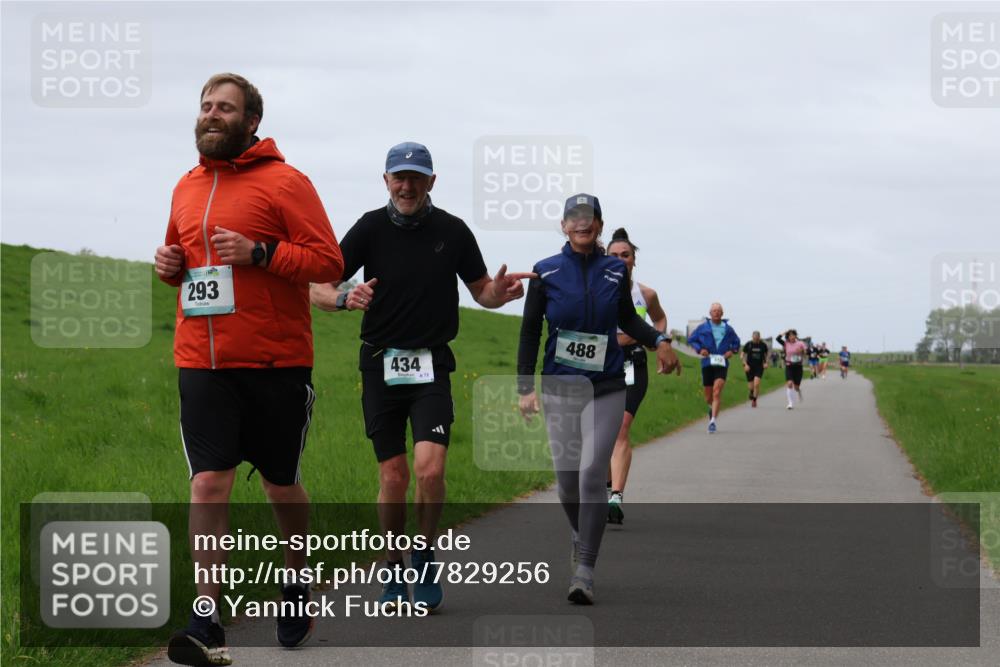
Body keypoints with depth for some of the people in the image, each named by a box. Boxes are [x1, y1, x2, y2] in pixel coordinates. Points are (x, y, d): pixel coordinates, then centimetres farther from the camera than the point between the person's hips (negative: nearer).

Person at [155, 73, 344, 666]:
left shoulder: (284, 182, -5)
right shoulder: (187, 187, 13)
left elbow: (329, 260, -10)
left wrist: (258, 252, -21)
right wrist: (170, 264, 5)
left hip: (276, 362, -3)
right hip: (202, 364, 4)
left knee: (281, 485, 11)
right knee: (208, 483, -9)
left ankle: (298, 581, 36)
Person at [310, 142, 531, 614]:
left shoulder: (452, 231, 2)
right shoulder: (370, 228, -2)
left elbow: (480, 291, 13)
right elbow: (318, 290, -4)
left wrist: (500, 292, -10)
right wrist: (345, 298, -27)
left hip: (432, 366, 0)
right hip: (381, 364, 0)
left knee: (430, 468, -16)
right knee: (393, 477, 1)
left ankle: (425, 559, 7)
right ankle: (394, 571, 20)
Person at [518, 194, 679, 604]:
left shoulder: (615, 271, 3)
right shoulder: (546, 272, 0)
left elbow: (628, 320, 18)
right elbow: (529, 332, 4)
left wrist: (659, 340, -1)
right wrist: (525, 388, -3)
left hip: (606, 389, -1)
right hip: (559, 387, 1)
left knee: (592, 474, -14)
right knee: (567, 479, 4)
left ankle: (584, 570, -13)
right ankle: (582, 536, 35)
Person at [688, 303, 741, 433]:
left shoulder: (728, 329, 7)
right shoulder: (702, 328, 4)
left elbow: (736, 342, 21)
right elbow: (691, 340, 11)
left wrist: (732, 351, 0)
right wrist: (699, 349, -7)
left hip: (721, 364, -1)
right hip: (707, 364, 1)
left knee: (717, 392, -18)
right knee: (708, 396, 9)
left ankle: (712, 421, -21)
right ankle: (712, 408, 45)